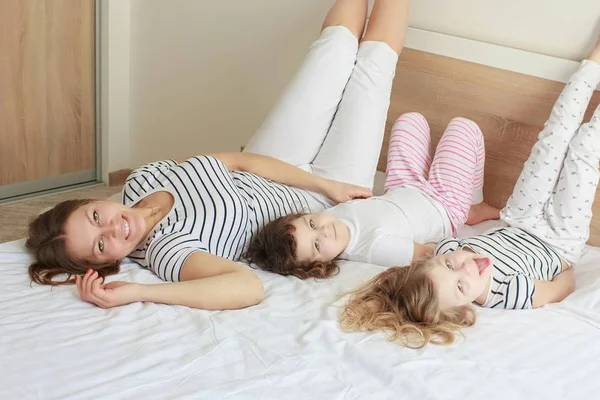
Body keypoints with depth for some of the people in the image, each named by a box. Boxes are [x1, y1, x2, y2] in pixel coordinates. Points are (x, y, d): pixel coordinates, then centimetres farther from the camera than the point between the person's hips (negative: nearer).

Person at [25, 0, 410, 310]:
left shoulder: (142, 178, -16)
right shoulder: (165, 250, -37)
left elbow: (241, 160, -12)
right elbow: (250, 286, -54)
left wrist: (326, 184, -15)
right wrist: (138, 293, -57)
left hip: (279, 174, 5)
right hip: (322, 210, -5)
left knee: (335, 48, 13)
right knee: (370, 68, 3)